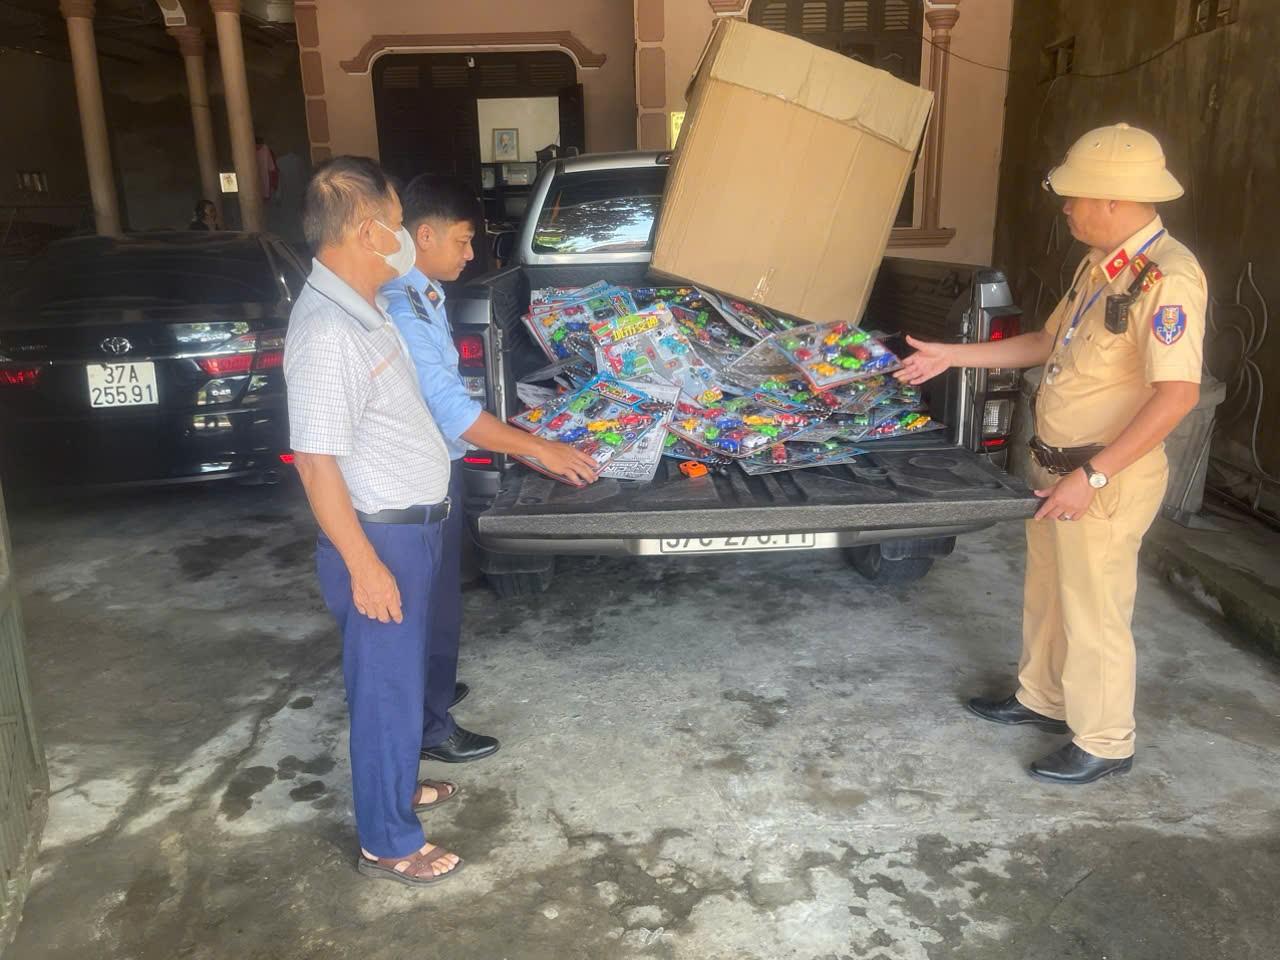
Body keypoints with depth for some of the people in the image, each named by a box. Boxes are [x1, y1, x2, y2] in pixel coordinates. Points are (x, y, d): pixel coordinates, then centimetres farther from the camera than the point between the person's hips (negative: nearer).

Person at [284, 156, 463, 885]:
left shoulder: (362, 306, 6)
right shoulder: (327, 330, -25)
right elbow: (316, 461, -25)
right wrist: (364, 565, -22)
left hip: (411, 524, 10)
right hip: (380, 535, -9)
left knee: (405, 673, 24)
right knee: (387, 684, 5)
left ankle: (398, 783, 45)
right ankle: (389, 842, 23)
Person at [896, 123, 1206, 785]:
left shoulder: (1167, 277, -22)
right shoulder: (1101, 264, 8)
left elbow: (1178, 394, -27)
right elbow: (1049, 342, 19)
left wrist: (1092, 476, -27)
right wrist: (953, 356, 17)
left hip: (1108, 479, -9)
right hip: (1057, 463, 9)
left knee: (1093, 612, 4)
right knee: (1046, 591, 21)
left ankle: (1104, 744, 23)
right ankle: (1042, 699, 41)